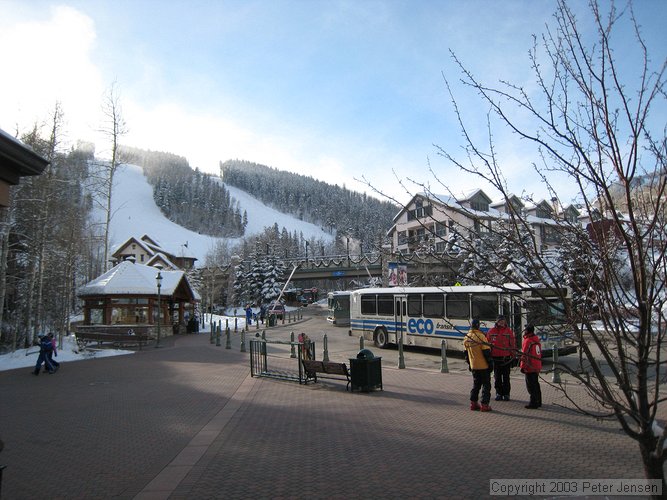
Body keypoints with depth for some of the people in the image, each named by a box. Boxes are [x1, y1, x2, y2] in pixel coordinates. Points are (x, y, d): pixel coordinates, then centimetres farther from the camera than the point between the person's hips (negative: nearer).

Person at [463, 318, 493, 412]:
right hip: (483, 365, -6)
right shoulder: (480, 336, -17)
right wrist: (490, 363, -8)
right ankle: (484, 405, 5)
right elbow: (486, 351, -17)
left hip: (474, 366, 6)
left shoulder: (466, 338, 4)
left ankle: (473, 403, 19)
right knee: (486, 385, 5)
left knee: (476, 384, 17)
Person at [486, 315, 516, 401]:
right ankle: (498, 393, 20)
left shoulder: (509, 331, 1)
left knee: (506, 377, 5)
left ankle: (506, 394, 16)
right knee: (497, 377, 9)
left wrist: (513, 357, 0)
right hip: (495, 358, 1)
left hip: (506, 358, -1)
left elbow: (513, 344, 3)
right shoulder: (491, 332, 3)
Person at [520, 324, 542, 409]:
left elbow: (525, 355, -20)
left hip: (530, 368, -9)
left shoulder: (527, 341, -19)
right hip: (537, 367, 9)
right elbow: (539, 353, 17)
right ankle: (538, 402, 28)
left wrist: (523, 367, -14)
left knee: (531, 386, -2)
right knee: (536, 384, 19)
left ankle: (533, 403, 1)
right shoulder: (537, 340, 9)